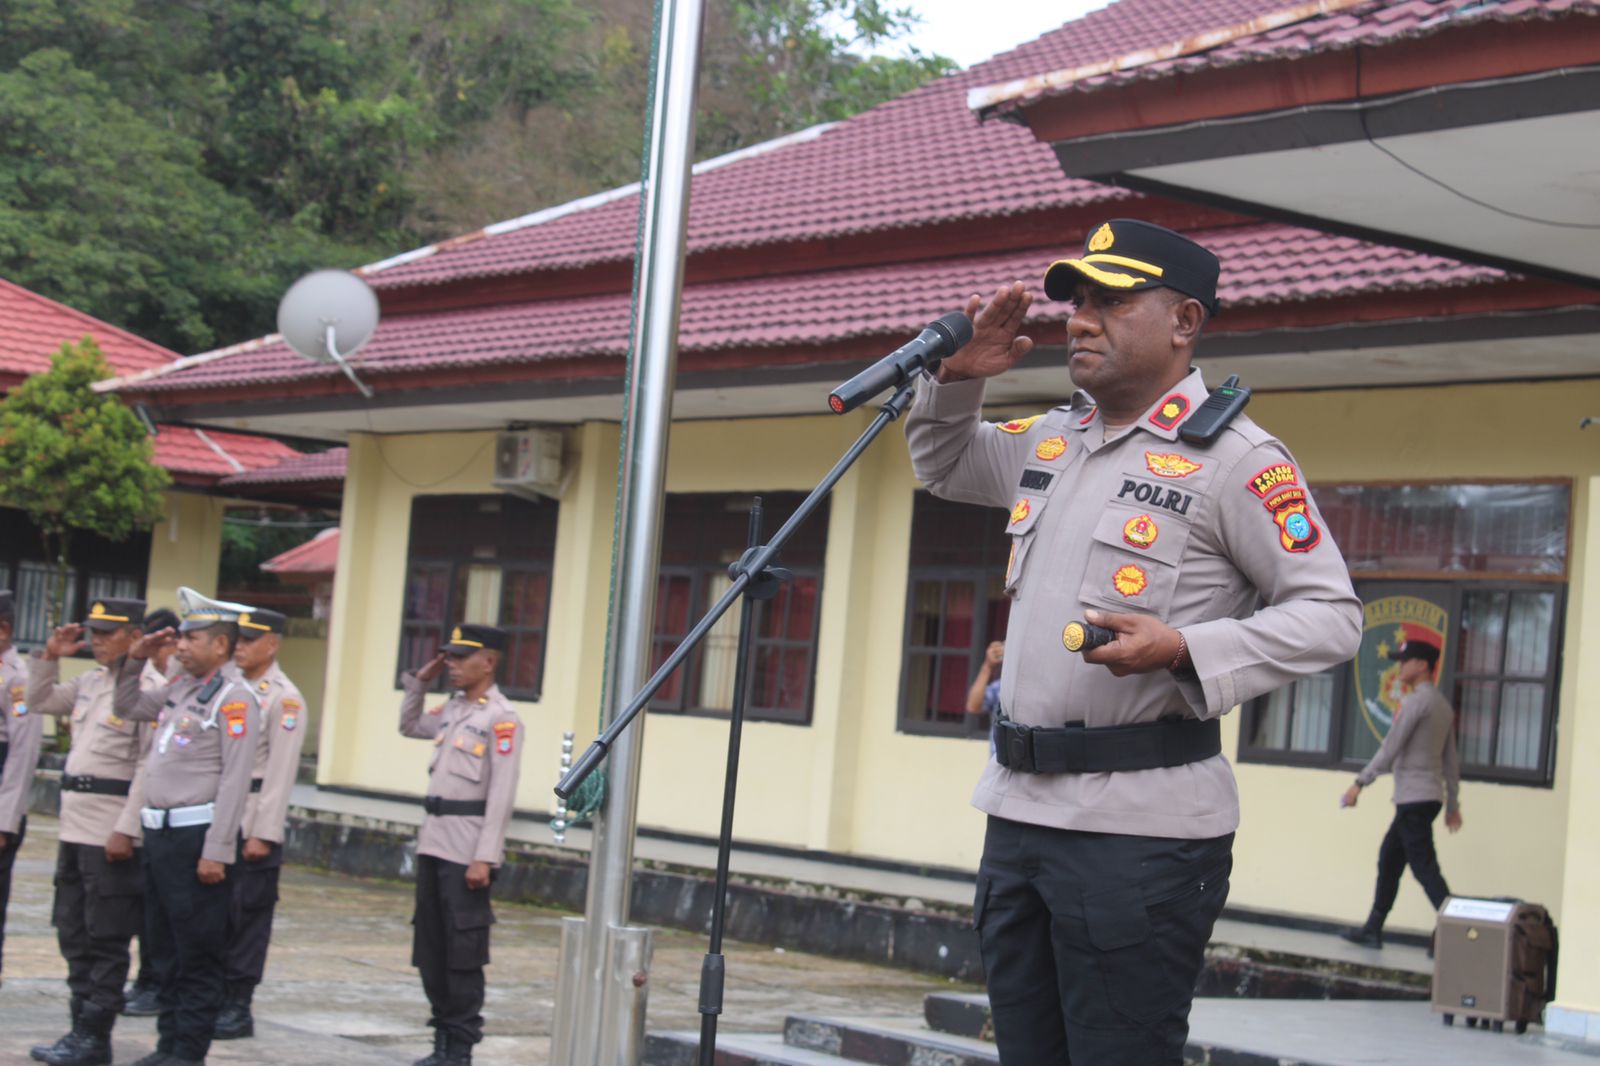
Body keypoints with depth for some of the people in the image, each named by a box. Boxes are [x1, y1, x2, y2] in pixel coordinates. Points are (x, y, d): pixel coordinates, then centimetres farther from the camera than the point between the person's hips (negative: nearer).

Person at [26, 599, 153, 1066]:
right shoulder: (90, 682, 13)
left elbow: (151, 768, -18)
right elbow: (40, 701, 28)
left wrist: (126, 830, -21)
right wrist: (49, 657, 12)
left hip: (113, 833, -9)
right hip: (76, 827, 9)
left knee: (106, 940, -1)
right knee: (74, 934, 13)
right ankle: (80, 1025, 22)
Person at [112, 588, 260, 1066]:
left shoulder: (234, 697, -12)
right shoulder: (181, 688, 14)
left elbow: (235, 781, -18)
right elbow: (127, 707, 31)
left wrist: (217, 851, -21)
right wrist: (135, 660, 14)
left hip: (196, 834, -9)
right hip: (160, 830, 9)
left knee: (199, 954, -2)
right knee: (167, 948, 14)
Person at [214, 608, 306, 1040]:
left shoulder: (284, 698, -8)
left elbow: (281, 772, -13)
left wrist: (263, 834, -16)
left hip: (253, 821, -7)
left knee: (247, 915, -1)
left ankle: (238, 1007, 5)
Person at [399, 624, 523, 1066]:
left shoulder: (500, 719, -10)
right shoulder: (451, 710, 13)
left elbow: (501, 795, -15)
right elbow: (409, 726, 33)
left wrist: (484, 858, -19)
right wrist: (419, 682, 18)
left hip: (467, 854, -8)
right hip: (433, 844, 8)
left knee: (463, 954, -1)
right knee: (430, 949, 11)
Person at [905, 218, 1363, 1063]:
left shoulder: (1233, 458, -8)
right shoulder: (1050, 442, 14)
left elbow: (1330, 613, -10)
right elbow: (941, 465, 33)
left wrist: (1184, 649, -24)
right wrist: (955, 379, 12)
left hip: (1141, 829, -7)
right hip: (1019, 807, 8)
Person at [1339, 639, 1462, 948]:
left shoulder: (1416, 702, -12)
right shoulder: (1443, 705, 16)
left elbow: (1390, 749, -16)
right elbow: (1451, 760, 19)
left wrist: (1360, 783, -13)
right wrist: (1453, 805, 22)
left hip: (1414, 799, -10)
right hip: (1429, 797, 10)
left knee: (1425, 868, -10)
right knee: (1389, 859, 15)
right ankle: (1373, 930, 20)